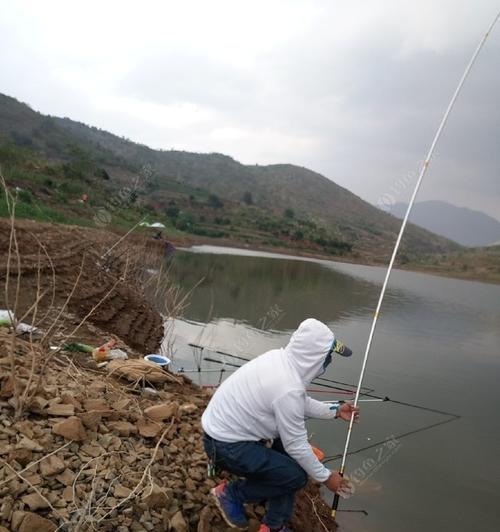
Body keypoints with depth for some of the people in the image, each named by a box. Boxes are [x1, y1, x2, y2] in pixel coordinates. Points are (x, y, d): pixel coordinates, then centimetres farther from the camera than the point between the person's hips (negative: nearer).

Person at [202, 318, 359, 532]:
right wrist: (325, 477, -2)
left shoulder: (279, 358, -3)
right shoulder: (288, 389, -29)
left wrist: (335, 411, 17)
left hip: (221, 425, 10)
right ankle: (231, 493, 10)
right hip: (226, 446, -10)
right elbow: (296, 445, -17)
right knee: (296, 476, -7)